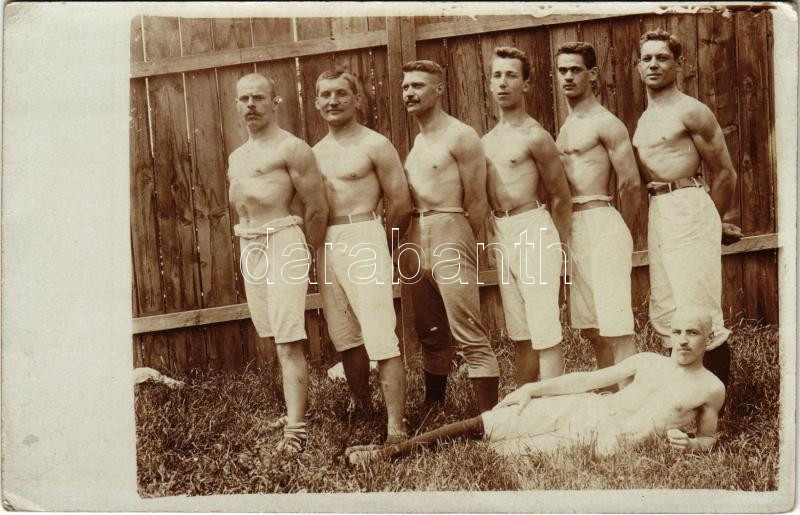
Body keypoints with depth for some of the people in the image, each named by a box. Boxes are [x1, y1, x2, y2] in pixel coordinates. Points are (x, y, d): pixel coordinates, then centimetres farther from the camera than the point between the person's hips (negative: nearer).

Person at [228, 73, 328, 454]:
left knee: (289, 342, -11)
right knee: (276, 337, 11)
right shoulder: (236, 157, 19)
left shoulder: (291, 148, -5)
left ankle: (295, 430, -11)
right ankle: (295, 409, 20)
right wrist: (250, 243, 15)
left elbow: (318, 208, -7)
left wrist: (304, 254, -2)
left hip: (282, 241, -8)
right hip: (249, 247, 8)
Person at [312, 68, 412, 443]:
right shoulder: (314, 153, 15)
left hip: (364, 241, -6)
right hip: (325, 247, 6)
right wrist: (319, 244, 6)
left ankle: (396, 430, -6)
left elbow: (401, 206, -2)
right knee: (346, 338, 13)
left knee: (381, 338, -10)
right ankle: (363, 413, 27)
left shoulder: (375, 145, -2)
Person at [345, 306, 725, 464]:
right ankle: (391, 451, -4)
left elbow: (709, 437, 16)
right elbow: (589, 379, 10)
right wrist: (532, 388, 2)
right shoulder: (648, 361, 12)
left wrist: (690, 444, -10)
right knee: (483, 424, -10)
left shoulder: (712, 389, 5)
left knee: (509, 452, -19)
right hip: (581, 409, 4)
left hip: (607, 439, -3)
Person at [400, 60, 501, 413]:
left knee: (470, 336, -9)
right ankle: (432, 407, 26)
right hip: (415, 243, 7)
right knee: (431, 336, 15)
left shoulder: (460, 136, -4)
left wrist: (458, 245, -1)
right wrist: (410, 244, 10)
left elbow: (478, 203, -6)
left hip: (450, 239, -7)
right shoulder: (415, 142, 19)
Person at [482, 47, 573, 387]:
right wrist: (492, 235, 11)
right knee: (520, 334, 13)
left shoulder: (534, 136, -7)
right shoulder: (487, 141, 13)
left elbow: (561, 196, -2)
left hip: (532, 230, -7)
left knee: (545, 333, -6)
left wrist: (556, 246, 2)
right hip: (500, 235, 7)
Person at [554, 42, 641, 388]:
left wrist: (621, 235, 2)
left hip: (600, 222, -8)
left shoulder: (605, 123, -6)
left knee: (616, 326, -8)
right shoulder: (566, 128, 19)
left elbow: (631, 185, -7)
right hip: (573, 227, 9)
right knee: (591, 327, 12)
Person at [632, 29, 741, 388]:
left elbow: (725, 174, -3)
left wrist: (712, 222, 7)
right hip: (658, 214, 9)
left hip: (688, 210, -8)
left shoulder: (690, 111, -5)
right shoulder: (644, 120, 18)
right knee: (665, 315, 12)